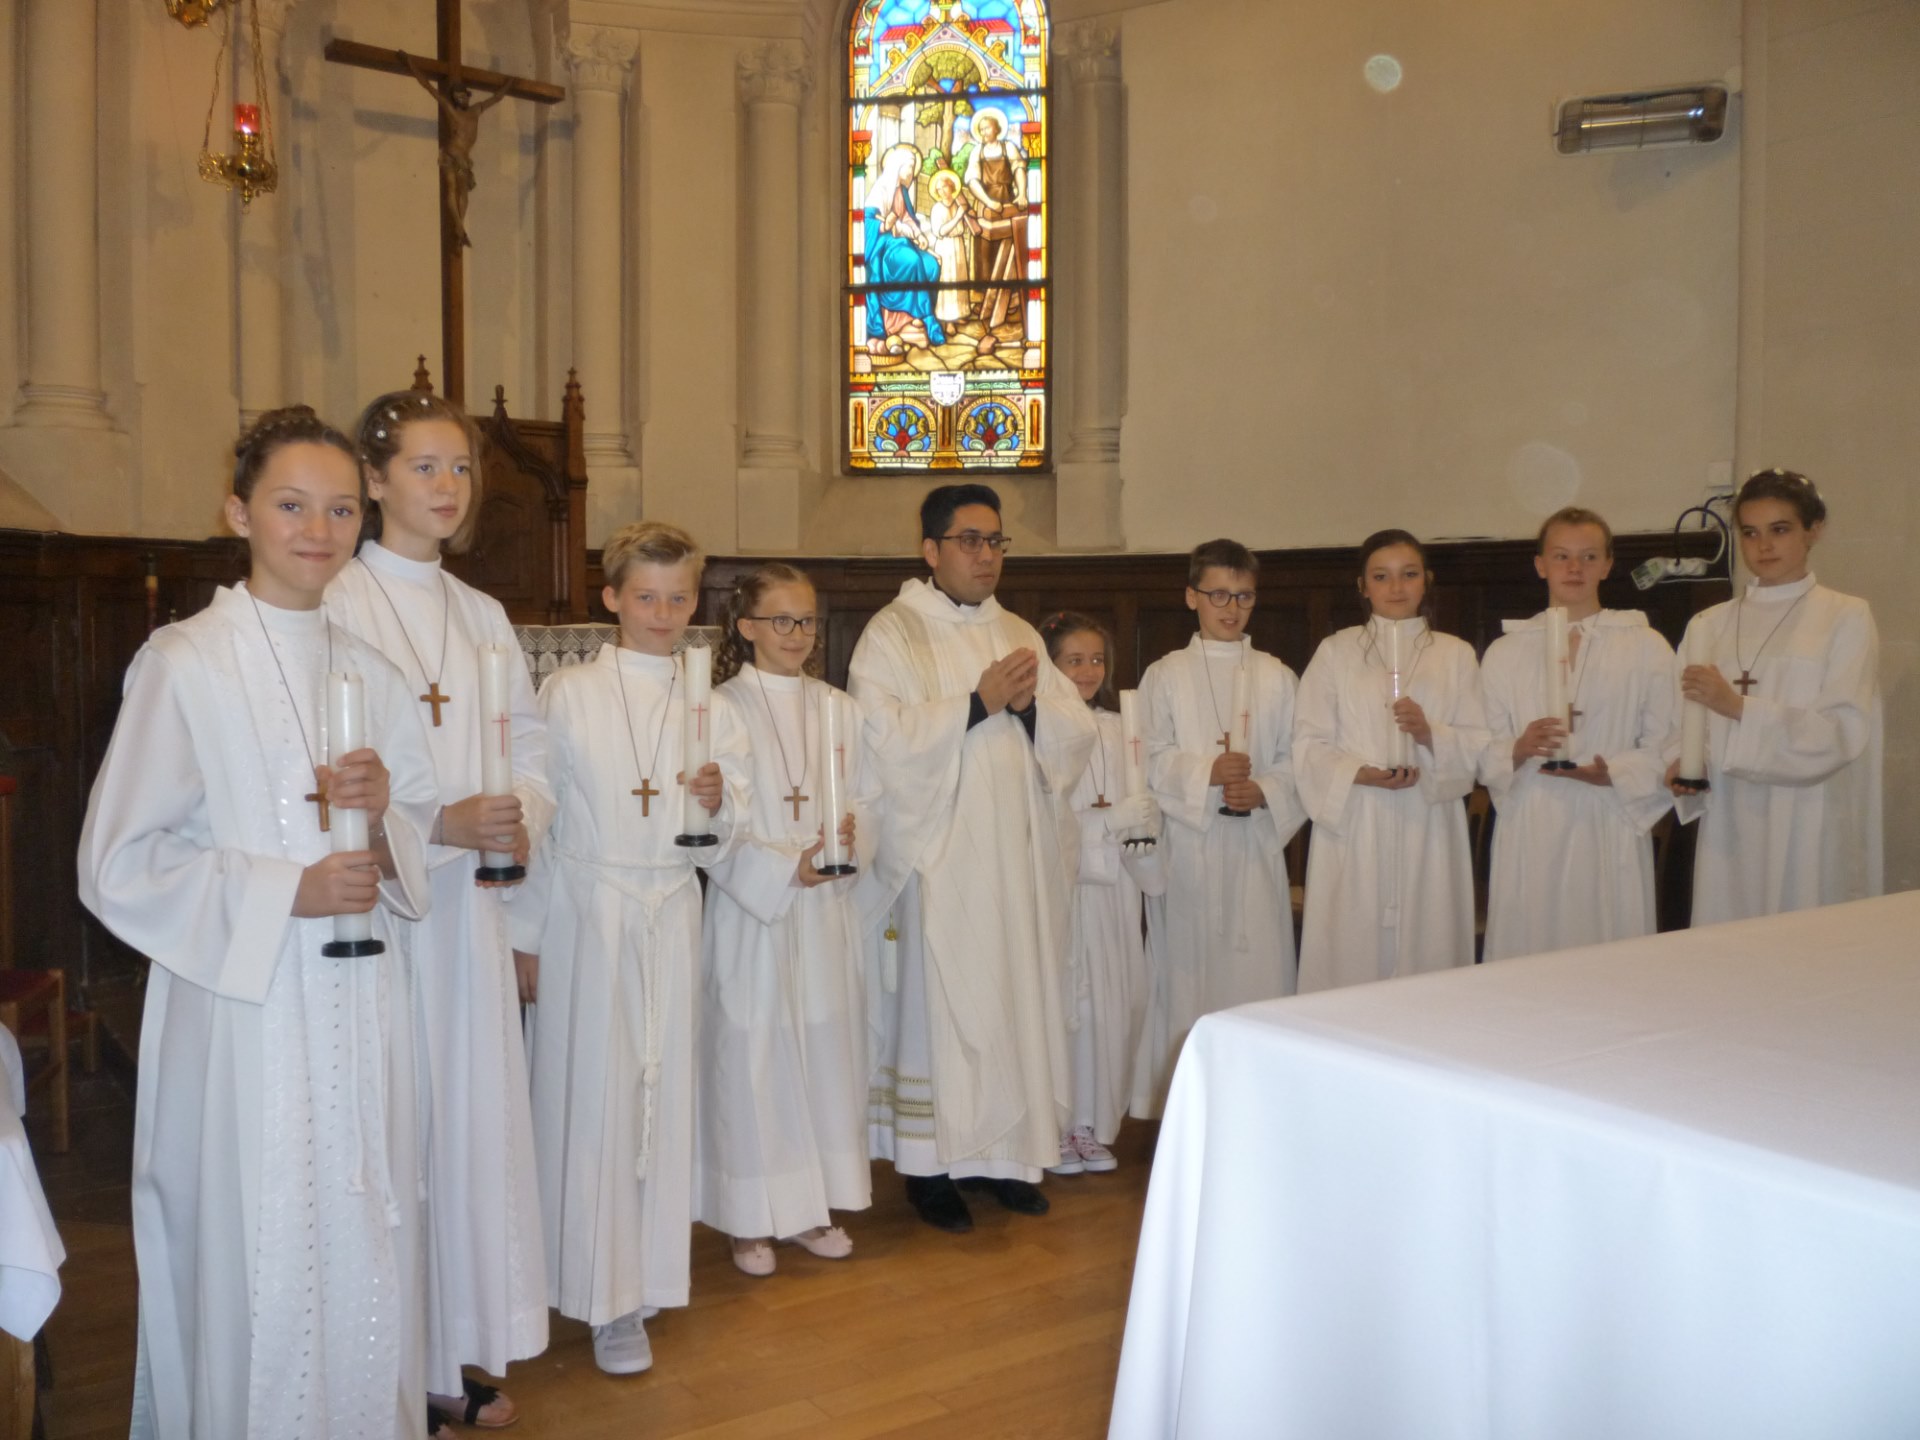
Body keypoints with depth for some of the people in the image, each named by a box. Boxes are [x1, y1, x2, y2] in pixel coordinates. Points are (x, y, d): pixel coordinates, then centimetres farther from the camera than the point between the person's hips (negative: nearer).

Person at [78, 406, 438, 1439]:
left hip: (361, 1006, 5)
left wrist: (382, 820, -8)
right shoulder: (185, 664, -6)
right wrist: (287, 889, -15)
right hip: (243, 1007, -5)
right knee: (257, 1272, 3)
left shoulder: (370, 673, 10)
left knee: (368, 1264, 11)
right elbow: (118, 861, -7)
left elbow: (420, 831, 15)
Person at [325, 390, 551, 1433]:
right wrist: (438, 824, -20)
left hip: (470, 903, 6)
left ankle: (461, 1355, 23)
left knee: (473, 1110, 9)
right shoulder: (336, 606, -6)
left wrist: (521, 820, -7)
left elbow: (532, 747, 13)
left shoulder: (482, 616, 13)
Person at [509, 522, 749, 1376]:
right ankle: (605, 1295, 10)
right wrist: (524, 937, -1)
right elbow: (535, 819, 1)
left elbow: (723, 844, 6)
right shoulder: (566, 696, 1)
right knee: (590, 1098, -1)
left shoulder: (710, 709, 8)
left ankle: (644, 1279, 22)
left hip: (671, 921, 3)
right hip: (584, 917, -2)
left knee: (662, 1092, 6)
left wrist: (718, 803, -17)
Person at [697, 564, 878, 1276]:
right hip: (751, 907, -4)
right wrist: (786, 868, -18)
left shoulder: (839, 709, 9)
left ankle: (813, 1205, 24)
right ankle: (752, 1218, 15)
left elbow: (865, 800, 11)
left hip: (827, 909, 5)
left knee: (827, 1049, 9)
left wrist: (851, 835, -10)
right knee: (753, 1054, 0)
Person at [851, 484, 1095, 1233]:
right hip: (938, 856, -5)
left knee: (1015, 994, 9)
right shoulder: (891, 633, -2)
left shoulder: (1018, 634, 15)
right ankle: (931, 1163, 13)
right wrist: (979, 702, -15)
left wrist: (1030, 703, -10)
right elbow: (885, 737, -16)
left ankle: (1003, 1152, 22)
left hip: (1017, 856, 6)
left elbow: (1077, 731, 9)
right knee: (939, 998, 0)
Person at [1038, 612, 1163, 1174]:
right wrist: (1110, 820, -11)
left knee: (1112, 1005, 7)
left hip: (1115, 885, 6)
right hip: (1062, 885, -6)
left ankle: (1095, 1126, 20)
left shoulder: (1114, 728, 13)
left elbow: (1141, 805, 16)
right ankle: (1056, 1128, 13)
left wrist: (1141, 815, -2)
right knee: (1064, 1005, -1)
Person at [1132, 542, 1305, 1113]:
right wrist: (1207, 772, -16)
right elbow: (1153, 760, -1)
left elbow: (1296, 760, 7)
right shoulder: (1165, 675, 6)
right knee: (1191, 960, 0)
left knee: (1258, 959, -2)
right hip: (1190, 845, -1)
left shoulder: (1277, 677, 10)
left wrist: (1264, 791, -12)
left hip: (1258, 844, 1)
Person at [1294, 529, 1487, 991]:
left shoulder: (1455, 655, 13)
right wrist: (1360, 773, -15)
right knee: (1351, 950, -4)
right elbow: (1310, 744, 1)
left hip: (1428, 827, 1)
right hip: (1353, 826, -1)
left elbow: (1477, 746, 6)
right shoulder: (1336, 651, 9)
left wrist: (1429, 733, -13)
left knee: (1426, 945, -1)